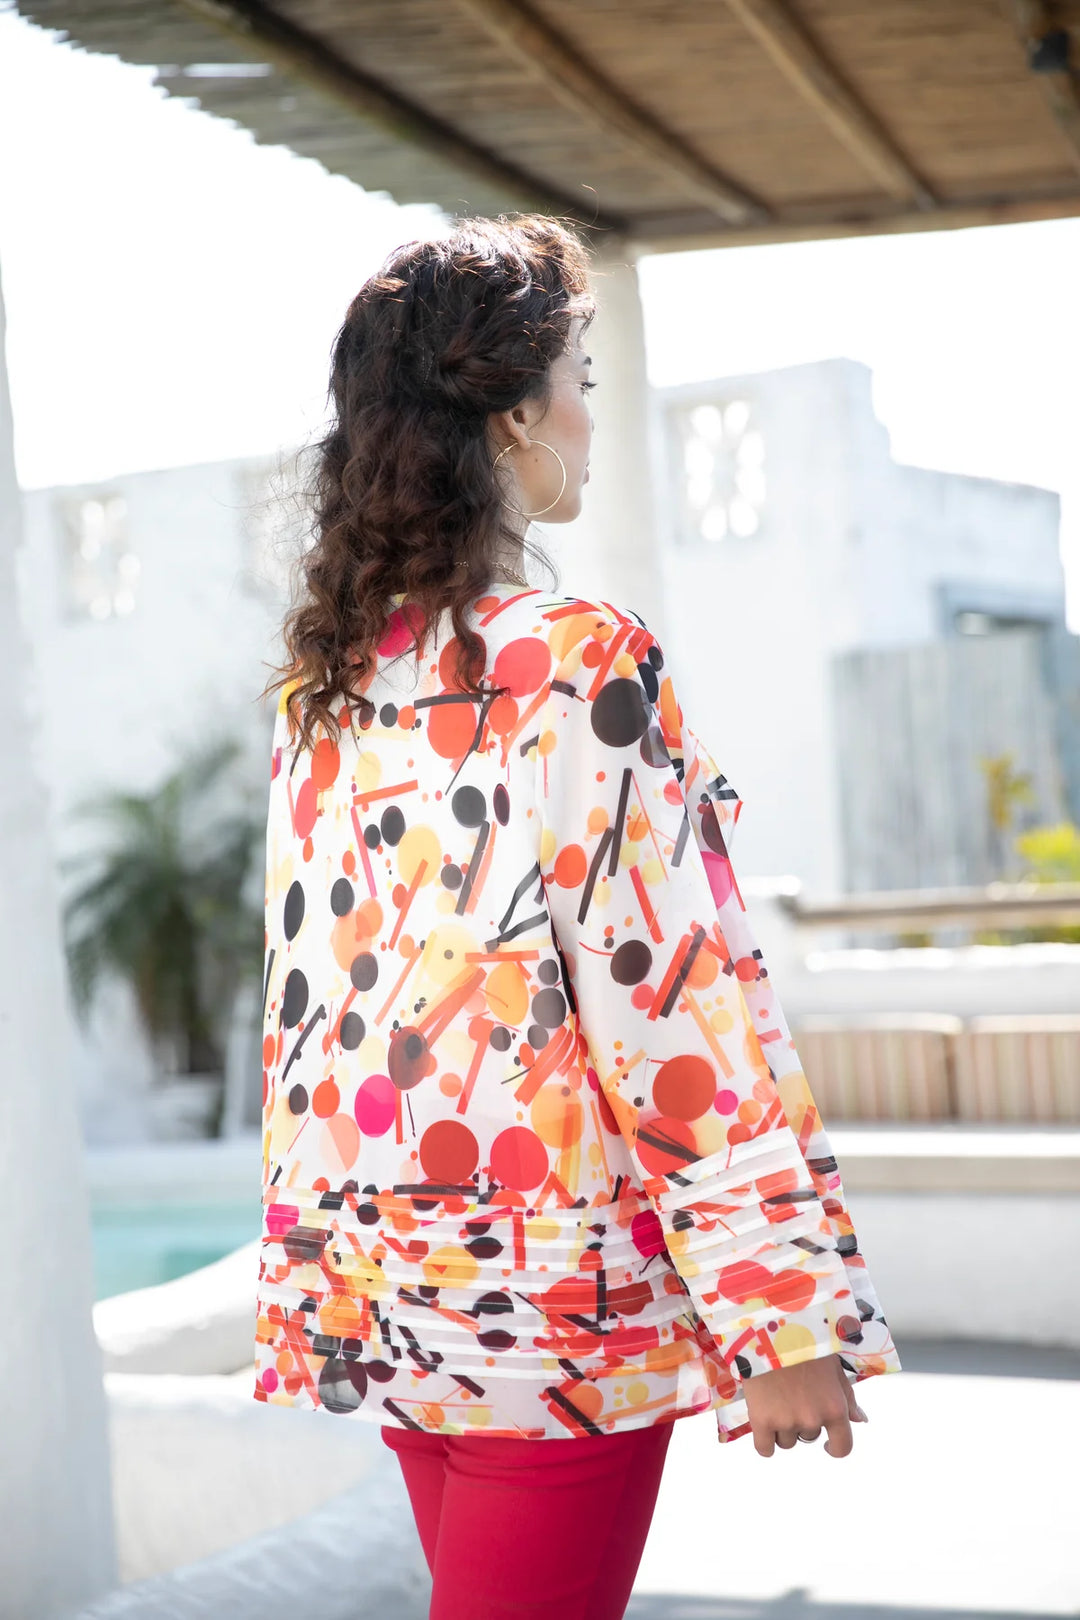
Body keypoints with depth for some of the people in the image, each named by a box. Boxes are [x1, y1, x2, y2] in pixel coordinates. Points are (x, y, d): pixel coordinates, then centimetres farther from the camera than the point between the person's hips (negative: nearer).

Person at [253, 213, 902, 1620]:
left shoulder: (320, 687, 6)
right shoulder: (581, 670, -17)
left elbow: (306, 981, 11)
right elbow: (678, 996, -19)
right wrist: (784, 1317, -14)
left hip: (376, 1283, 8)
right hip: (552, 1294, -8)